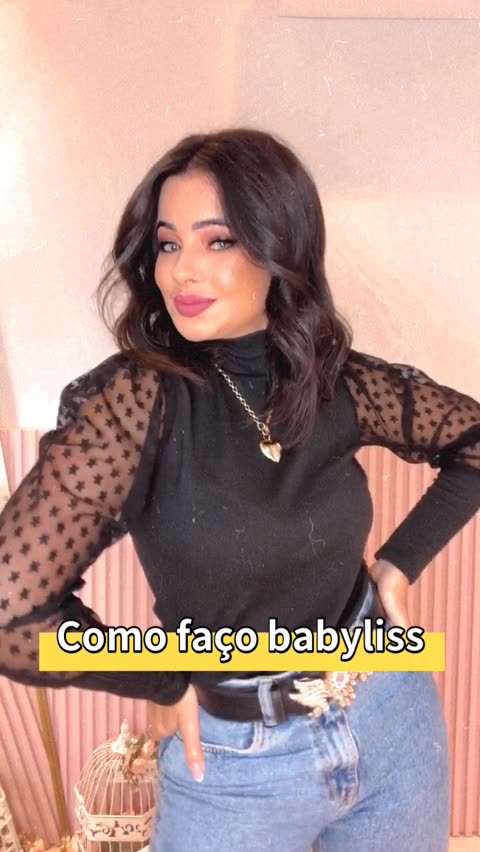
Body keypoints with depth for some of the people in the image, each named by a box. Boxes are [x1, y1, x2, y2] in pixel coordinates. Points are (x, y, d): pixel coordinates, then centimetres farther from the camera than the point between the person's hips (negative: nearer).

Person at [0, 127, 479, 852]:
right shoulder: (133, 399, -22)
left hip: (397, 718, 4)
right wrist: (166, 683, -12)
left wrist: (401, 561, -3)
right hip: (233, 763, -3)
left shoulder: (340, 381, -10)